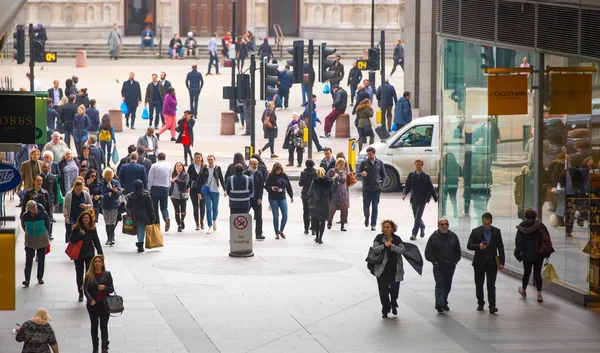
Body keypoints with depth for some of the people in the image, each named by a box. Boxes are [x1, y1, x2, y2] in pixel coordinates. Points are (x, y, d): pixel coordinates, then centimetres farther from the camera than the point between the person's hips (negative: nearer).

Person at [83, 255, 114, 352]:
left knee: (104, 326, -4)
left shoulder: (107, 274, 1)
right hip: (93, 304, 1)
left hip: (104, 304, -1)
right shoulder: (89, 275, 1)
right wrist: (90, 300, -18)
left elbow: (112, 289, 2)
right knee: (94, 326, 10)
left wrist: (105, 287, -19)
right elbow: (85, 289, -3)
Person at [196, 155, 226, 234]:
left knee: (215, 208, 10)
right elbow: (200, 180, 6)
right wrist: (199, 192, 2)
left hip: (215, 191, 0)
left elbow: (222, 180, 6)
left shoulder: (218, 168, 3)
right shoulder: (205, 169, 3)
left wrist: (224, 190, -1)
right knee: (208, 208, -4)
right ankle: (210, 227, -2)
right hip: (206, 190, 0)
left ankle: (214, 220, 40)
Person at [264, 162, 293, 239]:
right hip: (273, 199, -2)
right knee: (276, 216, 2)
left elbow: (288, 186, 10)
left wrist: (291, 196, 11)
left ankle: (281, 230, 18)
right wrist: (271, 188, -18)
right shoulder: (271, 176, -5)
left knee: (285, 215, -3)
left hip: (282, 198, 2)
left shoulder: (284, 176, 3)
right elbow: (266, 186, 1)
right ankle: (277, 233, 13)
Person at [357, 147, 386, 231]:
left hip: (376, 188, 0)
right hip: (366, 188, 0)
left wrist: (381, 184, 2)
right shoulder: (364, 163, 0)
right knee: (366, 205, -1)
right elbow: (357, 175, 0)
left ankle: (373, 224, 5)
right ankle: (366, 217, 29)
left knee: (375, 206, 0)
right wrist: (361, 174, -23)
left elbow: (383, 175, 14)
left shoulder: (379, 163, 4)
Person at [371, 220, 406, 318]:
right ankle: (385, 310, 13)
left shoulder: (397, 239, 3)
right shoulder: (379, 238, 2)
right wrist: (384, 245, -19)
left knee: (394, 289, 6)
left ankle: (393, 304, 35)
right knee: (383, 291, -1)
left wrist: (391, 246, -18)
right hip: (382, 269, -1)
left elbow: (402, 250, -9)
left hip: (395, 270, 1)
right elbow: (375, 249, -9)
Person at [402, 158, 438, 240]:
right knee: (416, 217, 15)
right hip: (414, 200, 3)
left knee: (418, 217, -10)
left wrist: (436, 198, 5)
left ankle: (414, 234, -5)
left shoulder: (426, 177, -2)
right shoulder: (411, 175, 3)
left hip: (422, 200, -3)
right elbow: (407, 186, 4)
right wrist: (404, 194, -14)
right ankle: (422, 227, 43)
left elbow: (431, 188, 3)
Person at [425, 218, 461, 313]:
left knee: (447, 285, 10)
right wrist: (435, 261, -7)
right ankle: (439, 303, -23)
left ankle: (444, 303, 23)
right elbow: (428, 253, 0)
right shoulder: (434, 237, -2)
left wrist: (455, 261, 8)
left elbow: (458, 252, 19)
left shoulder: (453, 236, 9)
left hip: (450, 266, 4)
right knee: (439, 284, -14)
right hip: (438, 265, -4)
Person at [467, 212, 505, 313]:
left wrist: (501, 262, 2)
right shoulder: (475, 231, 0)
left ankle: (492, 306, -11)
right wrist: (479, 246, -22)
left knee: (491, 285, -8)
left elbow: (500, 247, 7)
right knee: (479, 284, 9)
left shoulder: (496, 232, 5)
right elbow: (469, 246, -2)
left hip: (492, 262, -1)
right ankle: (480, 303, 25)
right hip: (479, 262, 1)